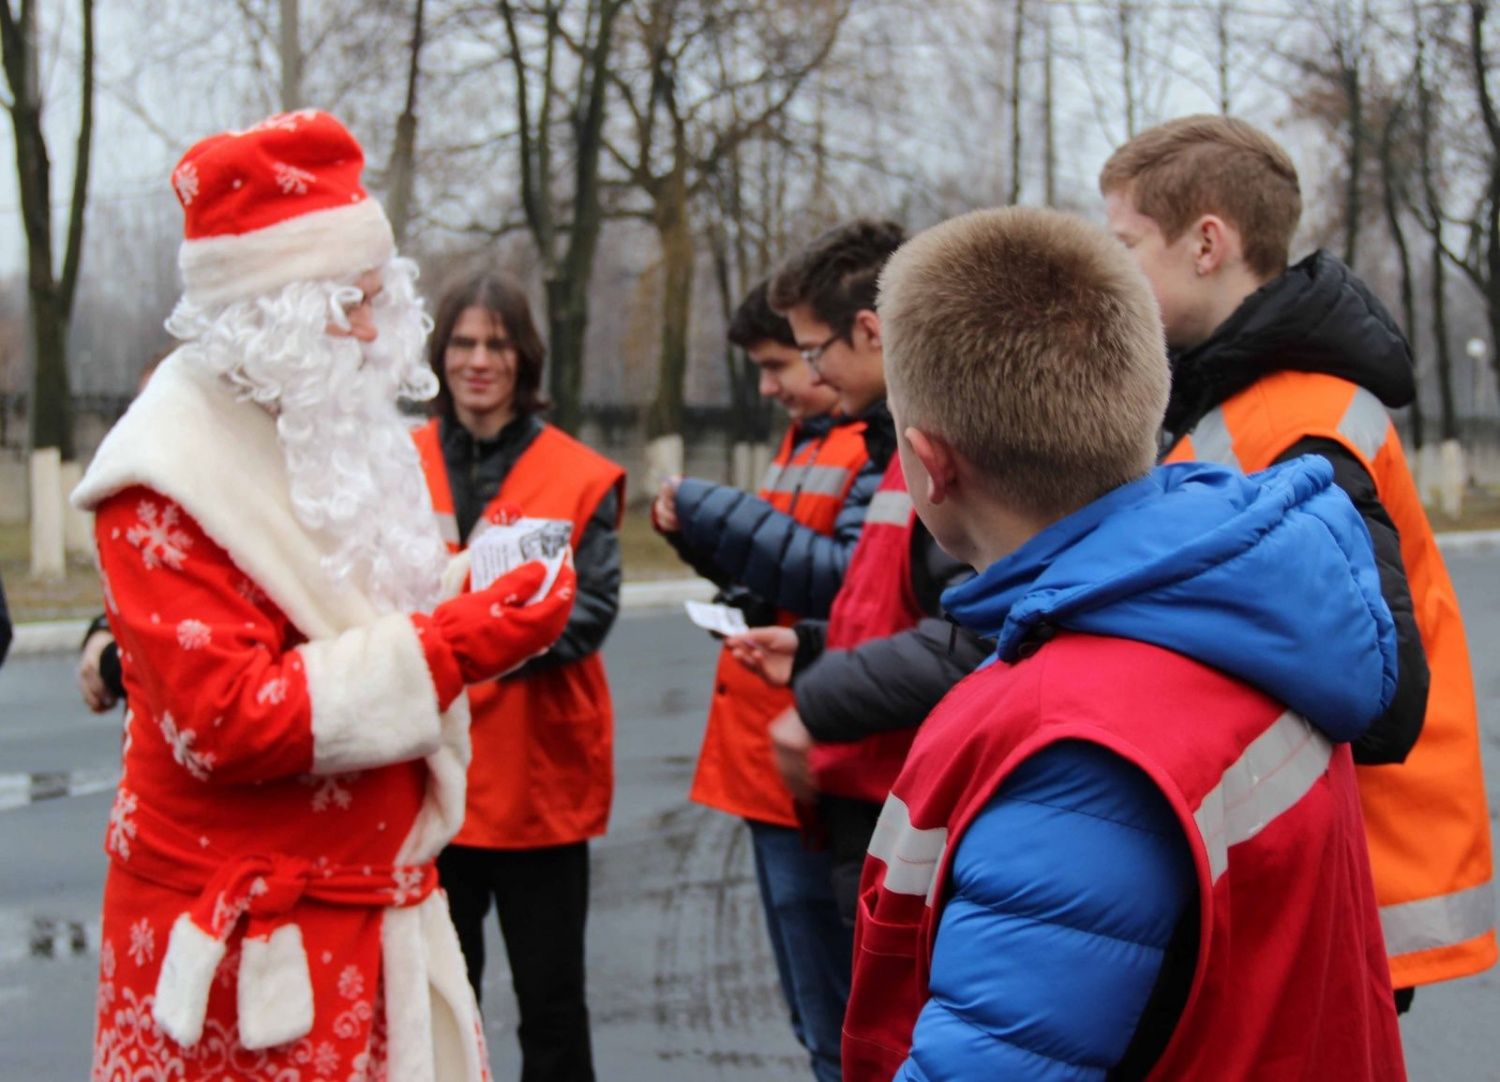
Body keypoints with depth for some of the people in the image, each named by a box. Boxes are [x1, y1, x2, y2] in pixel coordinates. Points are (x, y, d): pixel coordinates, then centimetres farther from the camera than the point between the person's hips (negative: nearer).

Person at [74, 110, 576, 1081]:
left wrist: (471, 595, 4)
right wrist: (445, 647, -23)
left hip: (383, 906, 8)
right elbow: (223, 722, -22)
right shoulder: (168, 486, -14)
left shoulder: (347, 436, 12)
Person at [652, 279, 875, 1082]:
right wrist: (698, 531, 6)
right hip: (766, 768, 10)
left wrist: (712, 513, -17)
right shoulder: (805, 439, 17)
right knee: (812, 1016, 19)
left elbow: (846, 580, -24)